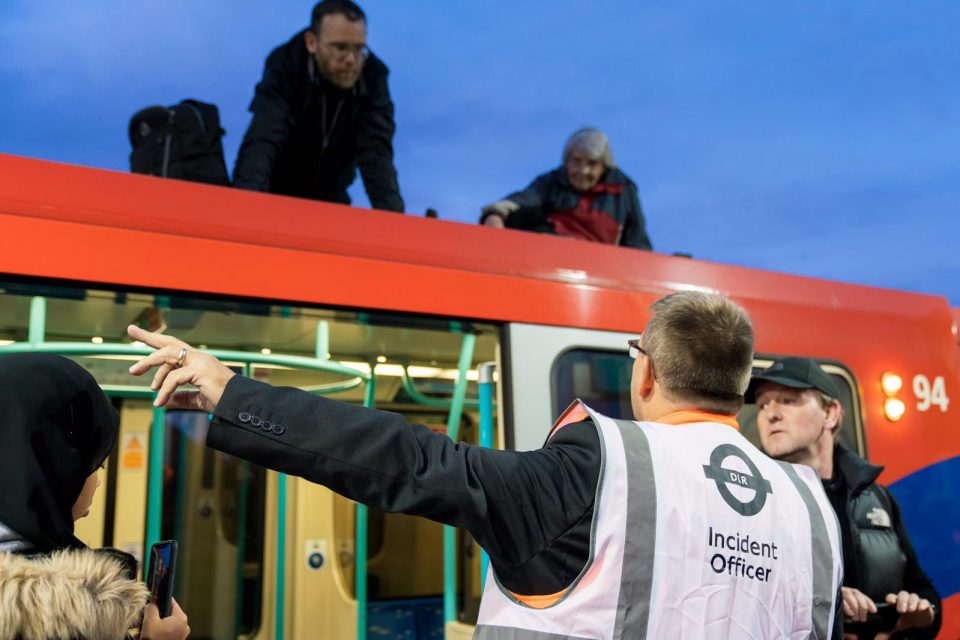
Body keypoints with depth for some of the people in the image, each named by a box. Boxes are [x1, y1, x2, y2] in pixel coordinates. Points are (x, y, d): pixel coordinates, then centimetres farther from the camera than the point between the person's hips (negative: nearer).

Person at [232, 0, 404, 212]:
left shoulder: (372, 76, -18)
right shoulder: (284, 66, -23)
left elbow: (376, 150, -27)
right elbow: (263, 140, -36)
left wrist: (392, 213, -43)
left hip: (328, 198, 2)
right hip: (276, 193, -2)